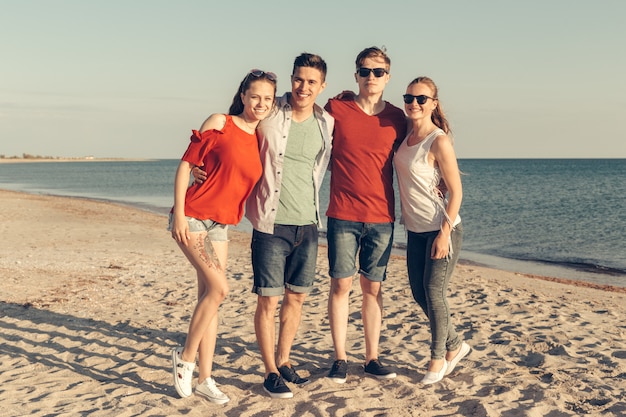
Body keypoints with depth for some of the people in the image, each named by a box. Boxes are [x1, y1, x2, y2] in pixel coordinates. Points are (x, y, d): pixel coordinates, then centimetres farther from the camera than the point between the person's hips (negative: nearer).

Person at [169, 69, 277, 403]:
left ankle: (205, 378, 15)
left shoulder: (262, 141, 8)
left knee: (209, 296, 7)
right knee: (219, 288, -18)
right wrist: (179, 213, -14)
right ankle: (185, 357, 3)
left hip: (220, 225, 6)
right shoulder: (219, 123, -7)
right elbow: (186, 163, -8)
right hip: (192, 218, -6)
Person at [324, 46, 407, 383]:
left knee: (373, 287, 9)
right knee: (341, 284, 1)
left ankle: (372, 358, 18)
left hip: (381, 217, 2)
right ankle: (340, 359, 12)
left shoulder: (397, 118, 6)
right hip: (343, 215, -2)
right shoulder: (335, 108, 0)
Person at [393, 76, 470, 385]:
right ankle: (455, 345, 32)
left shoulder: (439, 141, -16)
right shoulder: (406, 135, 4)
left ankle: (438, 359, 17)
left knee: (433, 294, -3)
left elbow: (456, 192, -15)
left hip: (442, 230, -7)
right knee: (419, 294, 12)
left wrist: (444, 233, -18)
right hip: (416, 230, 8)